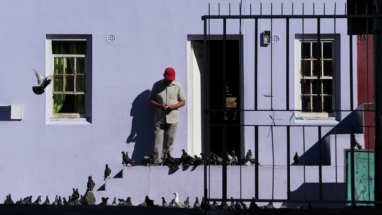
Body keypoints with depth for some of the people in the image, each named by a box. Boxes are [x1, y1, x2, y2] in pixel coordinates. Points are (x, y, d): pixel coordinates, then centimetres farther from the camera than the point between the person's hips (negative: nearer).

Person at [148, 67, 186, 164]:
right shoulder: (157, 85, 5)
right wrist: (160, 106, -11)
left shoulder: (178, 86, 6)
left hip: (172, 119, 1)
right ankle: (157, 160, -10)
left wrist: (173, 106, -9)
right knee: (158, 139, -9)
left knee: (169, 141, 0)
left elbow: (183, 101, 10)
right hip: (159, 119, -1)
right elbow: (150, 100, 8)